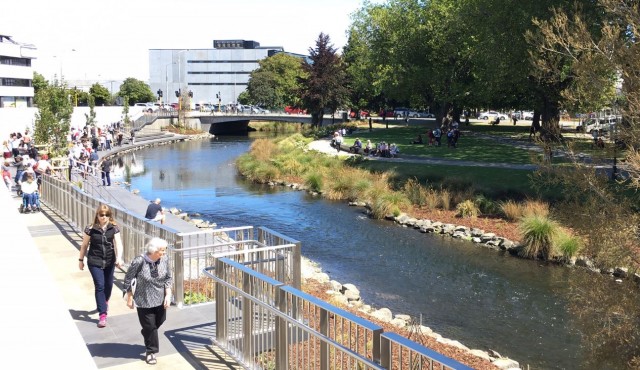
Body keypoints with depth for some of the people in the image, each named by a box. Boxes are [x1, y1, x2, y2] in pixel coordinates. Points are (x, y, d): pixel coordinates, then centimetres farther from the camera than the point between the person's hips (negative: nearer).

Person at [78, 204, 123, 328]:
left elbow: (118, 243, -16)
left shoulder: (114, 228, -7)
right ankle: (102, 314, -3)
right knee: (99, 286, -7)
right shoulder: (91, 229, -9)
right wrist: (81, 260, 7)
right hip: (95, 262, -2)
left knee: (108, 284, 16)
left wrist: (119, 258, -30)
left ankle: (105, 302, 48)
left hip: (110, 261, 2)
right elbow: (84, 245, 1)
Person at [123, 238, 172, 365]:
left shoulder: (164, 259, -13)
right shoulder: (139, 261, -25)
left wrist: (168, 295, -9)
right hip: (144, 301, -4)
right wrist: (130, 298, -6)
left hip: (160, 299, 4)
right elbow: (128, 279, -12)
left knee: (159, 321, 20)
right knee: (150, 326, 3)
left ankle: (146, 333, 52)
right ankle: (151, 351, 23)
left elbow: (169, 278, 0)